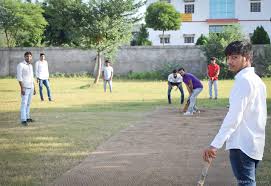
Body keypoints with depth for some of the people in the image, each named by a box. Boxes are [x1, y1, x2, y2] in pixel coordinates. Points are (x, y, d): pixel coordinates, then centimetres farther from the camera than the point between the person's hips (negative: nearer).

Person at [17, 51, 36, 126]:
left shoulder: (30, 66, 12)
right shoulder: (20, 65, -12)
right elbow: (19, 77, -17)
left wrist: (34, 88, 16)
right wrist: (22, 88, -22)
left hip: (31, 87, 8)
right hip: (25, 88, -8)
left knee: (28, 103, 12)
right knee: (24, 104, -7)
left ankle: (27, 117, 19)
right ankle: (23, 120, -5)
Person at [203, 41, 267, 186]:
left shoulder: (243, 80, -14)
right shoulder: (257, 80, 15)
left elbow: (234, 116, -23)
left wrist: (215, 144, -27)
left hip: (242, 145, -10)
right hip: (256, 144, 10)